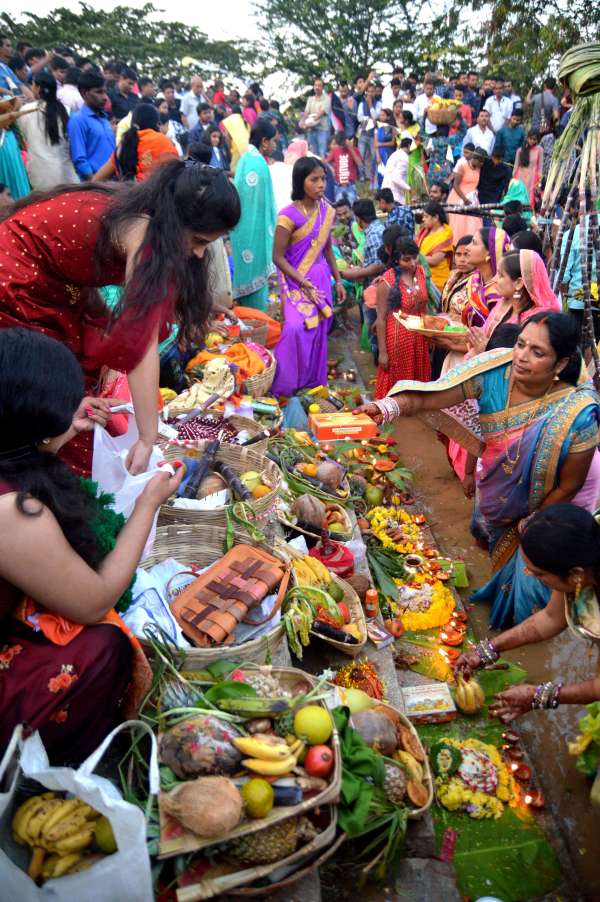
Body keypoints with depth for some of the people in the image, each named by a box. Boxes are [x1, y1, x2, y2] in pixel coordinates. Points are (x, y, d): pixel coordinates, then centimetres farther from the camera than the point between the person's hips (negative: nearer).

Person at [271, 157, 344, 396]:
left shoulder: (327, 211, 2)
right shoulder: (289, 215, -17)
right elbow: (278, 257, -15)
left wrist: (338, 280, 14)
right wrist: (304, 283, -20)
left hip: (321, 279, 6)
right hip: (296, 281, -6)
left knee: (318, 330, 10)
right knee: (296, 329, -16)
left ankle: (314, 380, 25)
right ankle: (283, 385, -1)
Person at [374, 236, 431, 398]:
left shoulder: (421, 272, 0)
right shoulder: (387, 281, -17)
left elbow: (424, 305, 12)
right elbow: (381, 319, -14)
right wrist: (382, 351, -14)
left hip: (419, 337, 5)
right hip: (397, 338, -5)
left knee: (418, 379, 15)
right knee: (396, 383, 7)